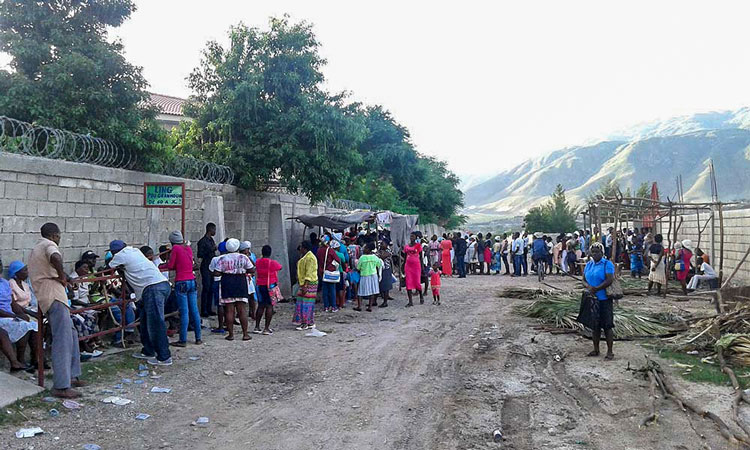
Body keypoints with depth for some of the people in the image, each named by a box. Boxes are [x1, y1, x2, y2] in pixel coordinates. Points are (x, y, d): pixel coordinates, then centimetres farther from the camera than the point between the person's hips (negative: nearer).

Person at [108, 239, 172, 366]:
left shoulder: (121, 255, 3)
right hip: (164, 284, 9)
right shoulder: (135, 251, 24)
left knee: (155, 324, -5)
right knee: (145, 321, 19)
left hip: (153, 288, -9)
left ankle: (164, 357, -3)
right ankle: (148, 352, 27)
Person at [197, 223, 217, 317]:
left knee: (211, 288, 8)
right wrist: (211, 250, -19)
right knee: (206, 288, -8)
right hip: (206, 267, -8)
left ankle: (209, 309, 13)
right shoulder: (202, 241, -11)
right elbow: (199, 255, -16)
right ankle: (203, 311, -4)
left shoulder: (211, 240, 15)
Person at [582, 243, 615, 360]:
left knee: (607, 326, -1)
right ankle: (596, 350, 24)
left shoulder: (607, 264, -7)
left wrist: (596, 289, -19)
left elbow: (609, 280, -18)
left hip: (604, 299, -6)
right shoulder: (588, 264, 12)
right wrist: (588, 287, -12)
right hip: (591, 300, 6)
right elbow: (584, 280, 9)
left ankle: (610, 352, 7)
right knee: (594, 325, 13)